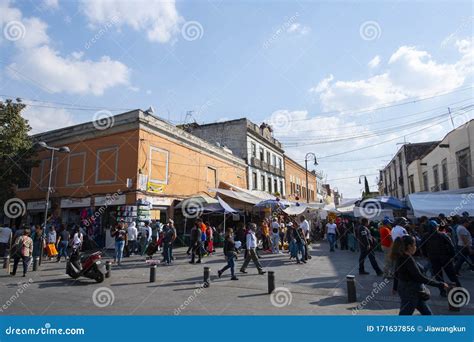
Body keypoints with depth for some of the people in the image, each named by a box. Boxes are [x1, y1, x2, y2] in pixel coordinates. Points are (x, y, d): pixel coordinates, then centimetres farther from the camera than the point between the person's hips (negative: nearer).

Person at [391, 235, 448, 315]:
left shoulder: (401, 257, 2)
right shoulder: (408, 259, -26)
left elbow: (397, 273, 13)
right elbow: (420, 278, -26)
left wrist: (395, 287, 25)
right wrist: (440, 284, -18)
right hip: (410, 293, -9)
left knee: (427, 313, 23)